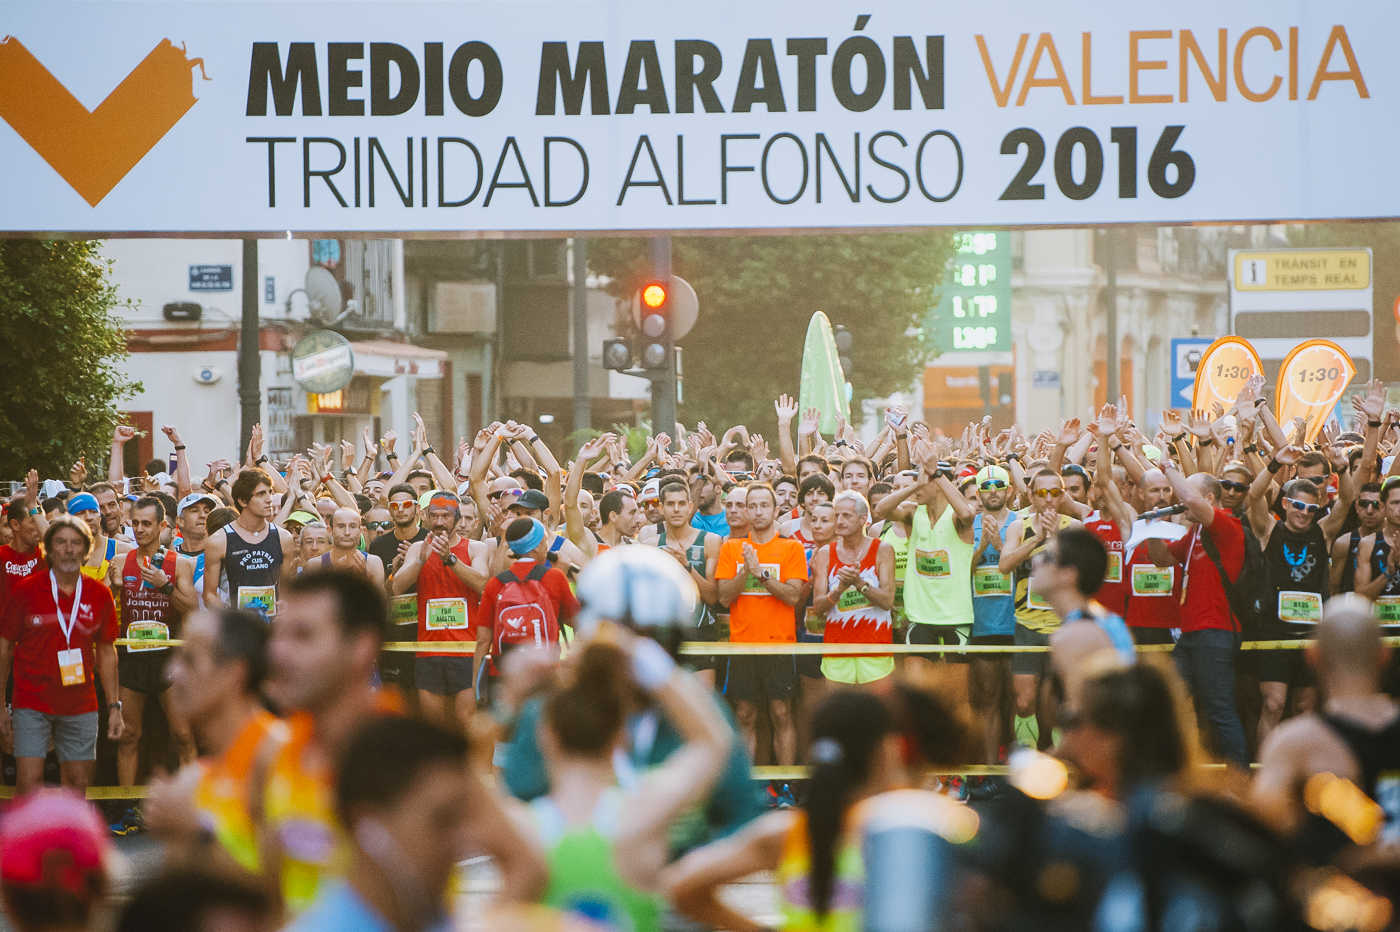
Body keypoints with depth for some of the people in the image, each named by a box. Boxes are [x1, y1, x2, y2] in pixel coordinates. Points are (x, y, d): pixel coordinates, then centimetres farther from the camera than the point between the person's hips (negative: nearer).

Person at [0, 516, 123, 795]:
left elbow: (106, 653, 13)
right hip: (31, 705, -3)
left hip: (81, 707, 3)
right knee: (29, 782, -11)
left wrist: (114, 706, 10)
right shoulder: (25, 592, -2)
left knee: (77, 783, 5)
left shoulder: (100, 596, 5)